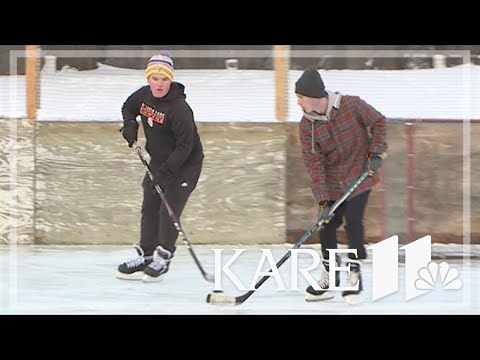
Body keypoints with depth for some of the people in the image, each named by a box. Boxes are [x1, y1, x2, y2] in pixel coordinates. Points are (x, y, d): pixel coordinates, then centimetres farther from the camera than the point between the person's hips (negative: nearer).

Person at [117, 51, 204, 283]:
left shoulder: (179, 109, -29)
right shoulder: (144, 95, -7)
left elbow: (185, 146, -28)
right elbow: (128, 107, 16)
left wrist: (167, 169, -36)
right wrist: (130, 124, -4)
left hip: (184, 164, -8)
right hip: (158, 160, 8)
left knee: (169, 210, -12)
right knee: (149, 208, 10)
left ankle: (163, 258, -3)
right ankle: (146, 256, 19)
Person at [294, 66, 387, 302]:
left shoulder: (351, 105, -20)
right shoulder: (306, 126, -13)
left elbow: (378, 122, -3)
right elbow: (314, 163, -15)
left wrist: (376, 153, -11)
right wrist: (323, 201, -21)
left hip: (360, 175, -3)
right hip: (331, 181, 3)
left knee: (353, 222, -11)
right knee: (326, 224, 2)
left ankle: (354, 274, 3)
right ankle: (329, 277, 17)